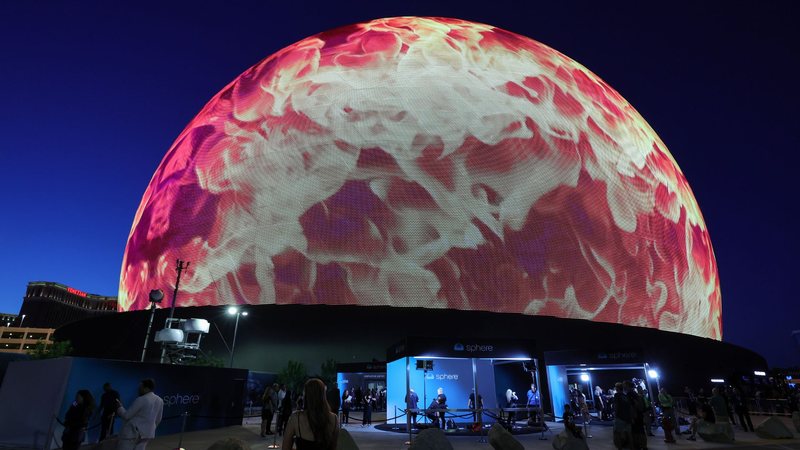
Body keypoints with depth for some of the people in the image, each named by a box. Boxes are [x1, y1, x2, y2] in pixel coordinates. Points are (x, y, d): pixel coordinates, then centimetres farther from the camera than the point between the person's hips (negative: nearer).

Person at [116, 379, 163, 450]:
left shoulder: (141, 400, -17)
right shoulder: (160, 400, 6)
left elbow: (126, 416, -12)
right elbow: (158, 419, 13)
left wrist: (119, 407, 3)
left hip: (132, 432, -7)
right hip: (148, 433, 7)